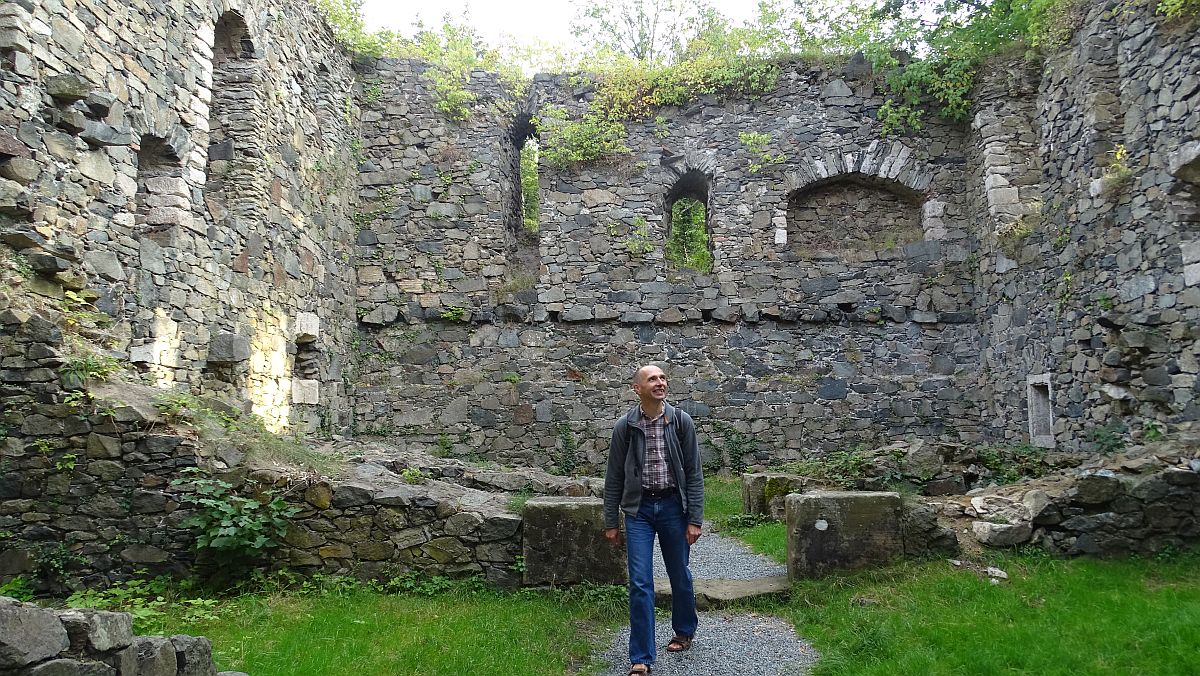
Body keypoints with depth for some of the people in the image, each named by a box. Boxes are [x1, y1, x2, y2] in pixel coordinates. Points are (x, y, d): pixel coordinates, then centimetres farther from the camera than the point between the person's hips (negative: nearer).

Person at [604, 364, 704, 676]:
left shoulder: (681, 421, -4)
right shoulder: (624, 426, -4)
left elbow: (694, 473, -2)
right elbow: (614, 477, 3)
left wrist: (694, 519, -6)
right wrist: (611, 522, 4)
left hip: (673, 506, 1)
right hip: (638, 509, 0)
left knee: (679, 575, 16)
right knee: (640, 583, -3)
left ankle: (684, 631, 42)